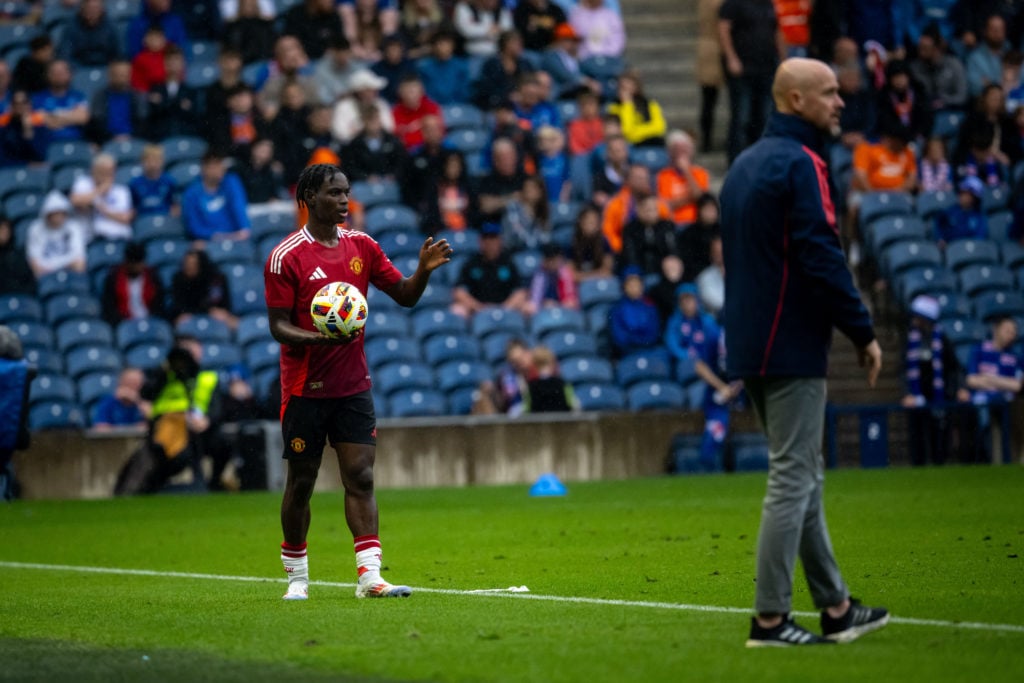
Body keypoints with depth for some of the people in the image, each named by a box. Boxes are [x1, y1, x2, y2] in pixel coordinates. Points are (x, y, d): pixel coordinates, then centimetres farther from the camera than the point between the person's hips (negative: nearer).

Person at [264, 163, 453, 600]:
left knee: (360, 477, -5)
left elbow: (405, 296, 8)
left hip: (353, 386, 4)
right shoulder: (286, 257, -8)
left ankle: (369, 576, -9)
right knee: (301, 481, 4)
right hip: (304, 388, -4)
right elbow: (278, 326, -9)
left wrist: (424, 270, -12)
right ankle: (297, 577, 17)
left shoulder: (361, 246, 7)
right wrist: (316, 338, -28)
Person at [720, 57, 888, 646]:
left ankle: (835, 606, 19)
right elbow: (822, 259, -20)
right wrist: (864, 332, -12)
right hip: (792, 349, -10)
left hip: (752, 347, 10)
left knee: (803, 477, 14)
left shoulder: (746, 164, 16)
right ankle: (770, 619, -5)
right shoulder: (800, 163, -14)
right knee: (793, 478, -6)